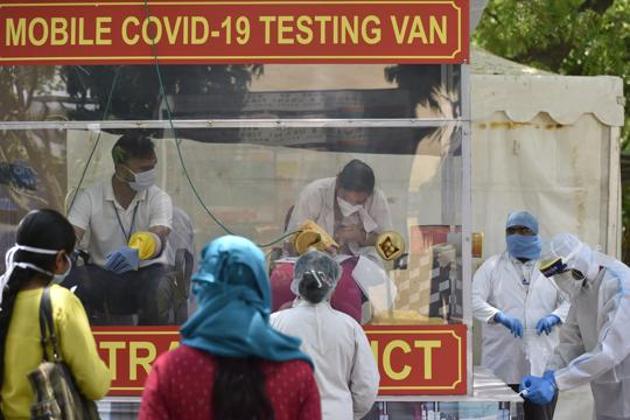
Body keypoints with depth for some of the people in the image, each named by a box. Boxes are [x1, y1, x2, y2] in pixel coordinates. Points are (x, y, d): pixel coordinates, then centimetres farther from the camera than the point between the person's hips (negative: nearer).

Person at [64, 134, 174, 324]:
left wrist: (136, 251, -51)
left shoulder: (159, 198, -7)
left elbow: (159, 238, -26)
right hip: (102, 276, 1)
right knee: (70, 281, -31)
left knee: (158, 290, -36)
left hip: (147, 272, -1)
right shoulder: (90, 198, -4)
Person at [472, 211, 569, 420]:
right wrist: (500, 317, -20)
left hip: (542, 365, 1)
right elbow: (474, 300, -3)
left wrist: (555, 317, -13)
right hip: (502, 365, -1)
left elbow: (569, 301, 9)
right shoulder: (492, 266, 8)